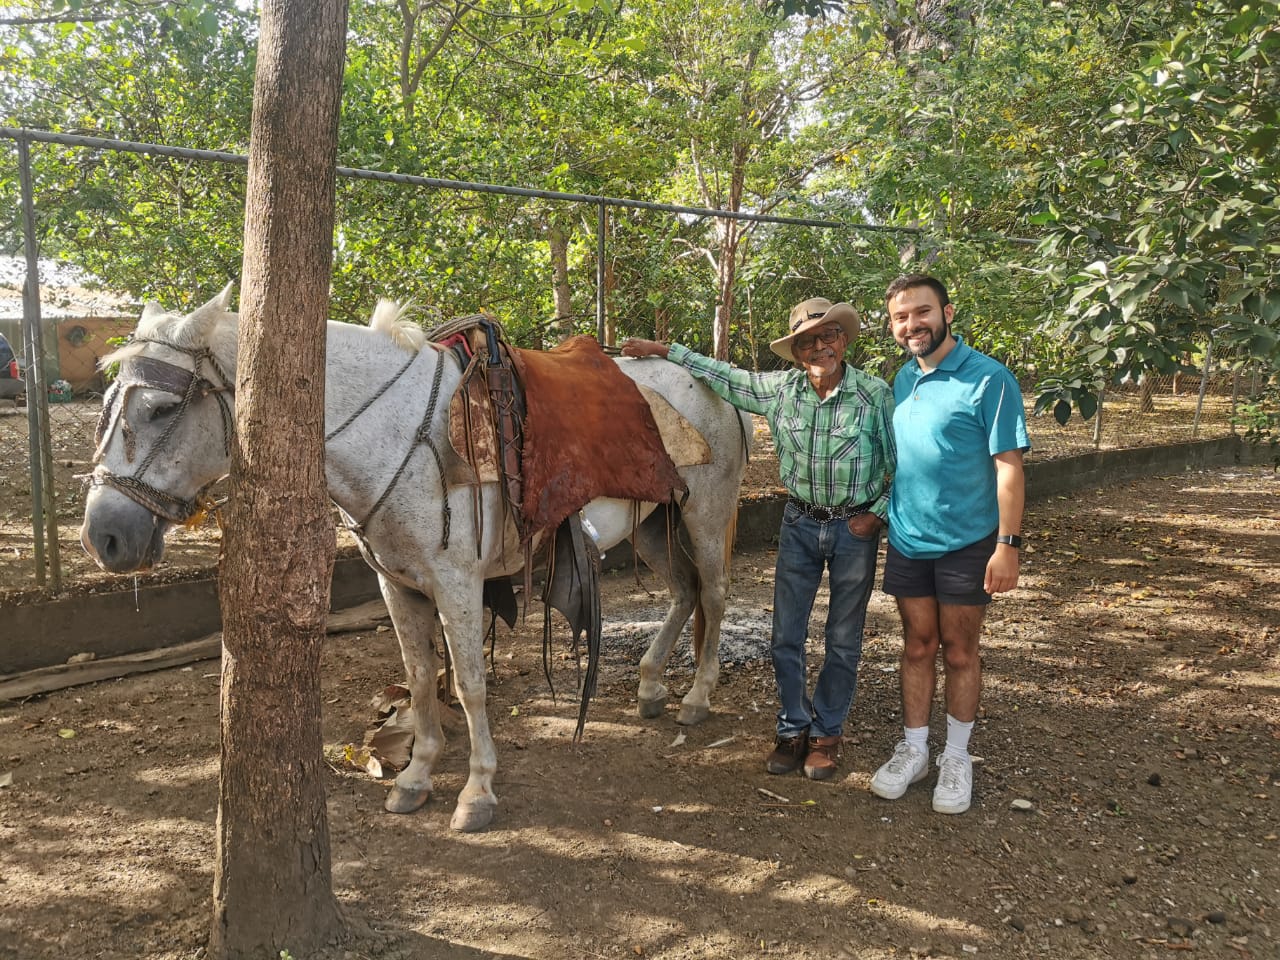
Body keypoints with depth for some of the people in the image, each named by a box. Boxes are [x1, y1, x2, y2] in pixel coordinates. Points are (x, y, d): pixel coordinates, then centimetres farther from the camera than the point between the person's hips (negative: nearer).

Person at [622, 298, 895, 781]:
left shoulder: (875, 393, -12)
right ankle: (792, 728, 25)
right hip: (799, 523, 3)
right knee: (786, 636, 7)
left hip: (855, 528, -2)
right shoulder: (780, 388, -4)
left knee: (843, 641, 9)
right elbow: (724, 376, 8)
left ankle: (826, 732, 26)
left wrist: (877, 513, -10)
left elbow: (902, 463, -5)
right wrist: (664, 351, 7)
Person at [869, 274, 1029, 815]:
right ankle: (913, 750, 27)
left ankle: (956, 756, 26)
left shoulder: (988, 378, -12)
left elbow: (1008, 464, -14)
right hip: (907, 541, 5)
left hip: (966, 542, -4)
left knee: (959, 653, 9)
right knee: (917, 647, 13)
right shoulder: (903, 379, 7)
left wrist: (1008, 543, -19)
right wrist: (878, 514, 12)